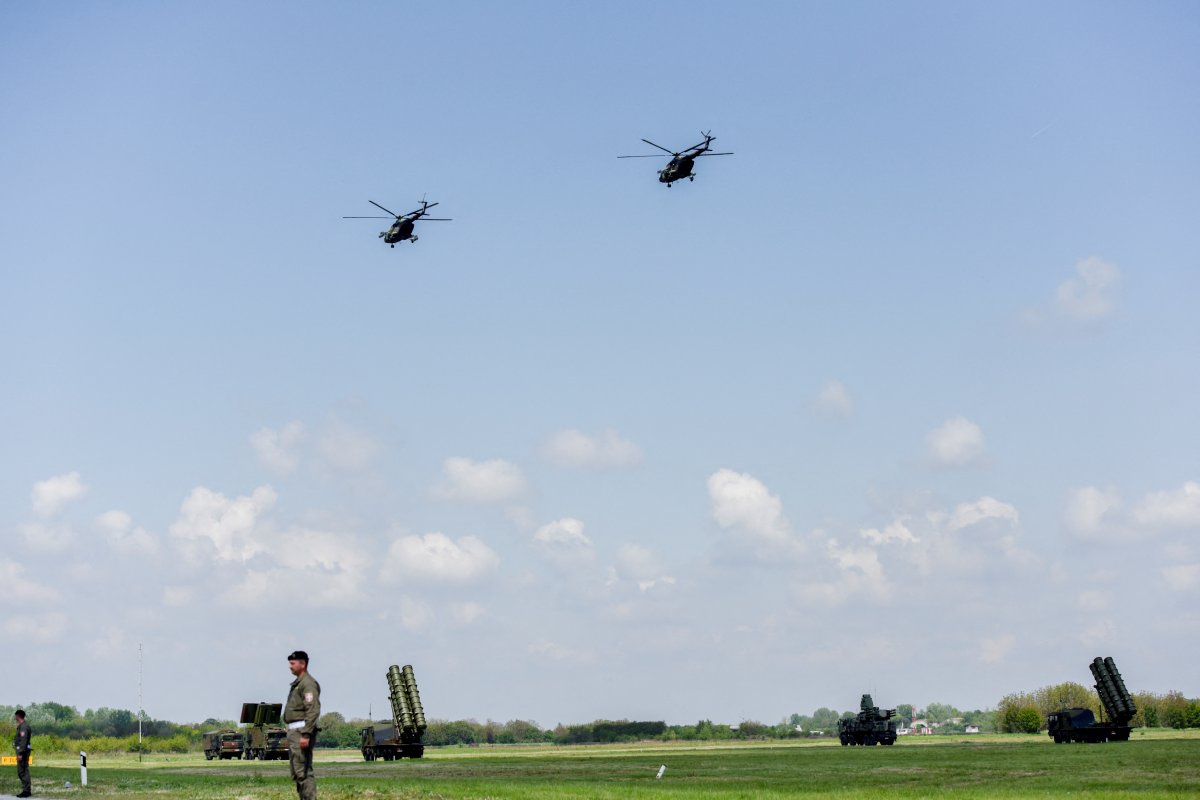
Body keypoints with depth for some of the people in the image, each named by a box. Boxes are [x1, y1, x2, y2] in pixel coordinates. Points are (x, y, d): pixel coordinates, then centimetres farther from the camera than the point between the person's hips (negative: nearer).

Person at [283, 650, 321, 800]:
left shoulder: (308, 683, -12)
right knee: (297, 773, 13)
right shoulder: (297, 683, 20)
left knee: (303, 772, -13)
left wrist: (306, 735, -26)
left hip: (301, 731, -11)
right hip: (294, 731, 11)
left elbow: (313, 711, -21)